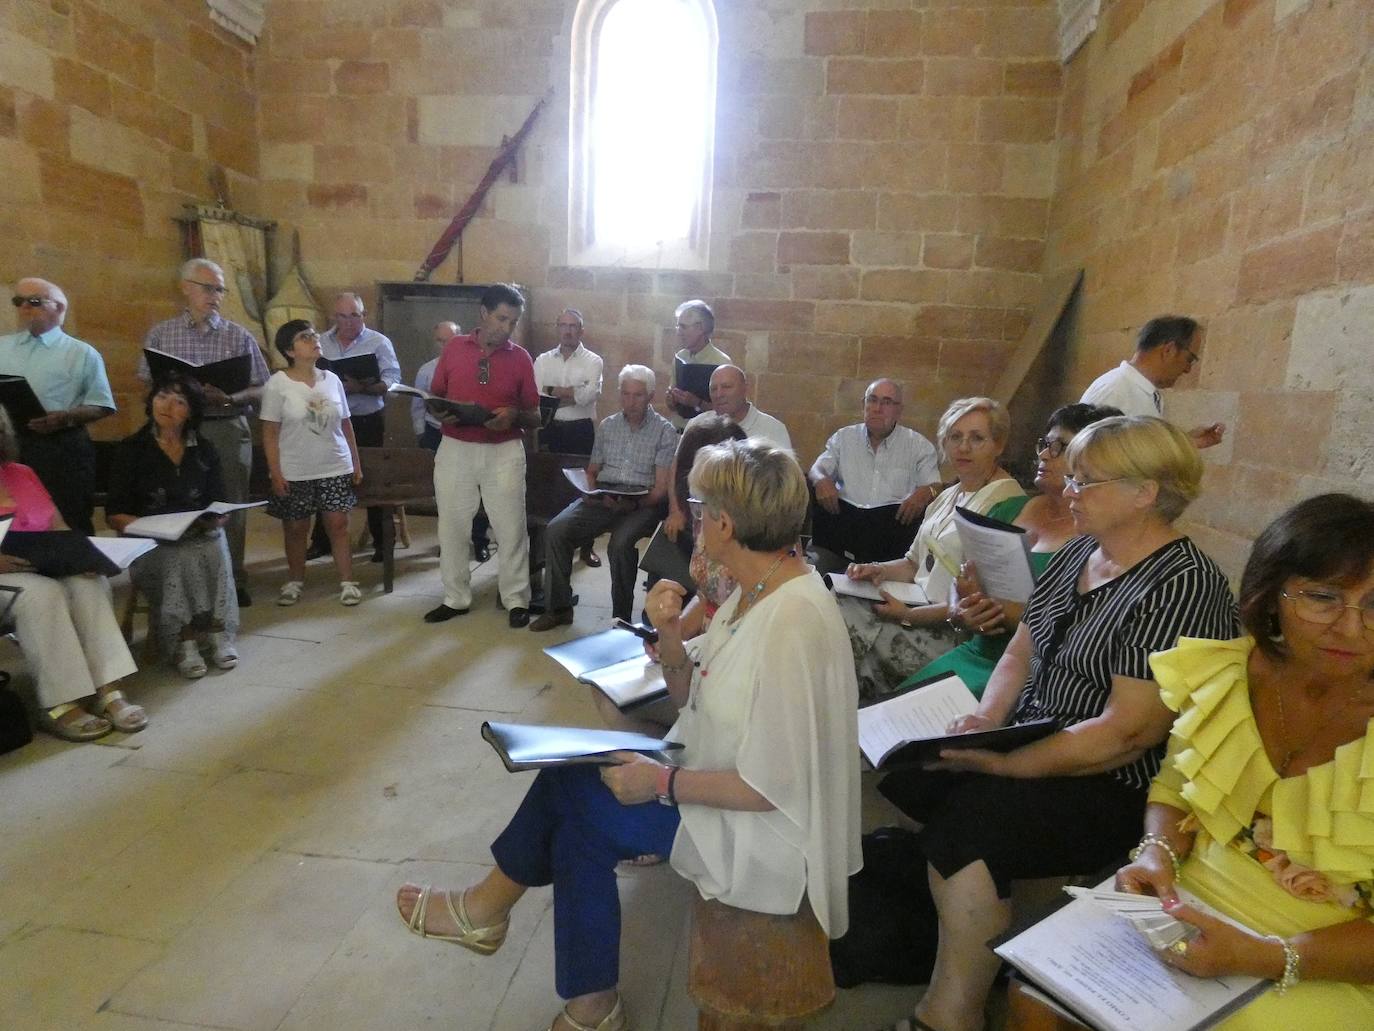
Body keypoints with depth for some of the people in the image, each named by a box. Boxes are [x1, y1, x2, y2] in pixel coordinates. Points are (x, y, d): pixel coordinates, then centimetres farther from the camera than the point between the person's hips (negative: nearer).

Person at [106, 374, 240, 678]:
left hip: (201, 537, 2)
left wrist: (215, 520, -15)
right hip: (149, 543, -2)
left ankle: (219, 633, -28)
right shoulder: (132, 450, 4)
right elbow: (114, 515, 1)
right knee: (176, 559, -35)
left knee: (216, 551, -32)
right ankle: (182, 640, -29)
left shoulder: (205, 451, 11)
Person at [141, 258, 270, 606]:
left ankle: (233, 580, 12)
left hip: (229, 429, 0)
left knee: (230, 505, 3)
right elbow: (147, 385, 7)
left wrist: (232, 398, -15)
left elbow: (260, 390, 5)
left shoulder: (239, 336, 6)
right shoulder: (160, 334, 7)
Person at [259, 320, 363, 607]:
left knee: (338, 525, 2)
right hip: (295, 472, -2)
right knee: (296, 529, 9)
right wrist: (275, 473, -11)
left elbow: (345, 425, 9)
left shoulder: (331, 379, 4)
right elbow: (270, 433, -6)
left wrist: (356, 463, 7)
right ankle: (295, 581, 26)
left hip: (335, 468, 2)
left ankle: (347, 582, 9)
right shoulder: (278, 384, -6)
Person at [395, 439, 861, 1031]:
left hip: (763, 835, -8)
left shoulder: (791, 625, -29)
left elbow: (771, 787, -26)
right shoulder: (756, 589, 0)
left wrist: (663, 783, -18)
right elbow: (689, 694, 6)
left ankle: (489, 908, 25)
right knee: (576, 824, 1)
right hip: (717, 774, 8)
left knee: (568, 789, -3)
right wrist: (670, 634, -12)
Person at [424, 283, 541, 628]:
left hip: (504, 452, -1)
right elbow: (433, 398, 11)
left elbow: (534, 417, 4)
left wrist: (513, 416, -17)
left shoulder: (520, 357, 2)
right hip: (455, 450, 2)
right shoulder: (453, 349, 4)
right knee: (452, 527, 8)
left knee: (511, 528, 0)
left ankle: (517, 600, 13)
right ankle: (456, 597, 23)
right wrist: (442, 413, -11)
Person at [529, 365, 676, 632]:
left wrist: (633, 504, -23)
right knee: (556, 530, -19)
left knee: (620, 543, -34)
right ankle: (559, 607, -5)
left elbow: (661, 488, -6)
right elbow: (591, 471, 21)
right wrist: (592, 492, -2)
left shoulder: (664, 431, 1)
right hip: (603, 497, 4)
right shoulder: (607, 425, 16)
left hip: (643, 502, -4)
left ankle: (621, 617, -15)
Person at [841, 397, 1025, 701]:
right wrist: (880, 570, -1)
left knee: (844, 620, -20)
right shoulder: (949, 495, 16)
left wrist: (909, 615, -17)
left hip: (954, 630, -8)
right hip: (919, 605, 8)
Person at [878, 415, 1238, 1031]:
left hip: (1113, 789, -7)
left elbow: (1127, 733, -21)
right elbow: (1020, 654, 11)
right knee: (899, 768, -10)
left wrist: (1003, 764, -24)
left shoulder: (1185, 587, -16)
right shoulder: (1077, 555, 9)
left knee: (968, 817, -27)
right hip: (1029, 745, 8)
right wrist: (987, 718, -7)